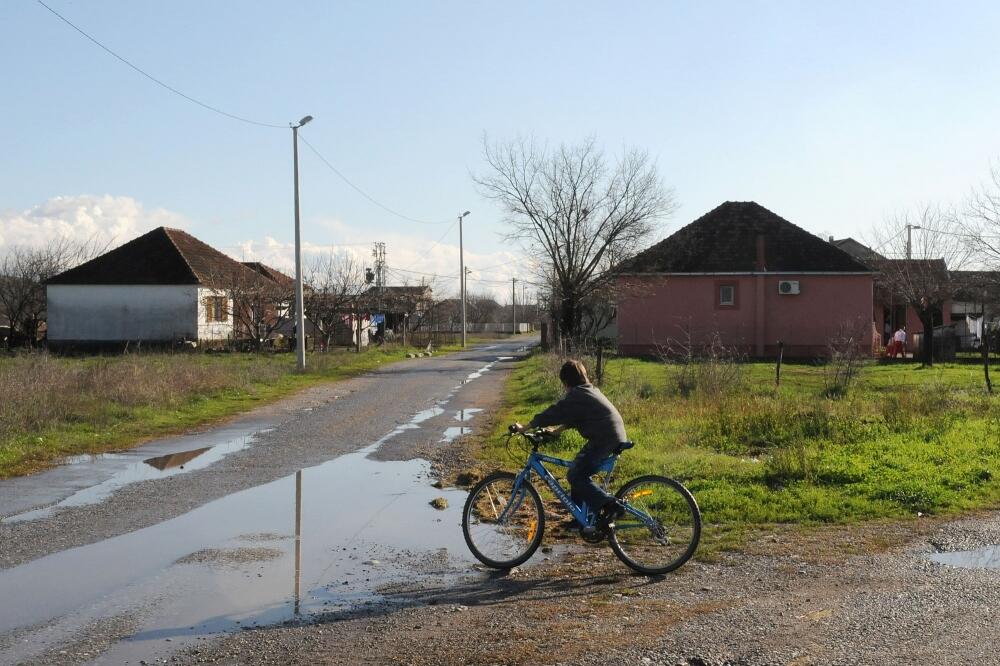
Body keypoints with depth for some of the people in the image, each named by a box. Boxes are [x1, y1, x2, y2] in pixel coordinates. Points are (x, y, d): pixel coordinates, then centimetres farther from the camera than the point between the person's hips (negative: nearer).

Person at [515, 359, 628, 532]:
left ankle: (610, 506, -21)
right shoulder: (590, 390, 20)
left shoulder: (576, 395, -10)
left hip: (605, 439, -10)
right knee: (578, 471, 18)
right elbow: (572, 416, 29)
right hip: (614, 436, 10)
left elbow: (554, 413, -9)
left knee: (575, 475, -11)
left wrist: (524, 428, -2)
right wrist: (556, 431, 25)